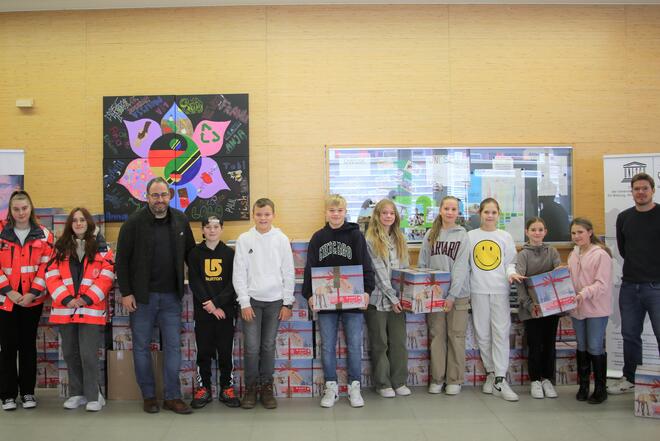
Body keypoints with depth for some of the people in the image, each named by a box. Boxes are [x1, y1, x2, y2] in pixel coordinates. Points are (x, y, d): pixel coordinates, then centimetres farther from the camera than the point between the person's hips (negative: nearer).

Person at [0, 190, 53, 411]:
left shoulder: (43, 234, 2)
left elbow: (45, 267, 0)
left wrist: (33, 293, -10)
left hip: (32, 300, 1)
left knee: (28, 345, 9)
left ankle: (28, 392, 19)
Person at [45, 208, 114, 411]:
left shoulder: (102, 248, 3)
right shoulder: (61, 248, 11)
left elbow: (106, 278, -4)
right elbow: (52, 276, 3)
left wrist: (86, 299, -14)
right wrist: (66, 299, -10)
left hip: (91, 310, -3)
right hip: (65, 309, 4)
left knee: (88, 354, -6)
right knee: (70, 354, 10)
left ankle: (93, 396, 6)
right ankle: (77, 394, 24)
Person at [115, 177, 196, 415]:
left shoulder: (181, 221, 3)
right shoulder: (134, 222, -7)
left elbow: (191, 254, 11)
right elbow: (122, 260, -5)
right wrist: (125, 293, -8)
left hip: (171, 296, 3)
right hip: (142, 297, -2)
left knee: (173, 346, 4)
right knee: (142, 347, 7)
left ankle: (172, 397, 13)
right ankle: (149, 396, 20)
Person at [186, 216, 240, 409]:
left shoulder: (230, 253, 5)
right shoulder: (195, 253, 5)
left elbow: (233, 283, -2)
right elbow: (194, 282, -2)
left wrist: (217, 303, -13)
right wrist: (208, 304, -13)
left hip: (226, 310, 0)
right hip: (202, 312, 0)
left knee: (225, 351, 4)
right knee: (204, 351, 5)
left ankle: (226, 388, 14)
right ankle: (204, 389, 16)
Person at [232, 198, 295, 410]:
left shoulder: (282, 239, 2)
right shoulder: (244, 239, 0)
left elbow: (288, 273, 3)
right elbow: (239, 273, -1)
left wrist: (287, 303, 0)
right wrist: (244, 303, -7)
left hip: (275, 301, 1)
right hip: (251, 300, -1)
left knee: (269, 347, 6)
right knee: (252, 348, -2)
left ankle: (266, 387, 18)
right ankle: (251, 387, 13)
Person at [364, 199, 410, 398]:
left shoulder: (400, 240, 12)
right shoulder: (370, 241, -7)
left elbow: (406, 269, 13)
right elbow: (379, 273, -11)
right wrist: (392, 297, -13)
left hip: (398, 299, 5)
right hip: (378, 298, -5)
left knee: (399, 341, 7)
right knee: (380, 343, 5)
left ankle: (399, 381, 18)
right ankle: (383, 383, 15)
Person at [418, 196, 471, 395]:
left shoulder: (462, 236, -1)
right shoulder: (431, 235, 8)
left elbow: (461, 268, -9)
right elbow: (422, 264, 9)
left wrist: (452, 295, -17)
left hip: (457, 294, -2)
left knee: (456, 336, 4)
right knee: (436, 336, 7)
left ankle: (455, 380, 14)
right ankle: (437, 378, 17)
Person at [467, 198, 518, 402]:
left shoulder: (505, 237, 8)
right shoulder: (470, 236, 7)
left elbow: (510, 263, 6)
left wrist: (511, 273, -15)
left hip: (500, 289, -1)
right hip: (478, 290, 1)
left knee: (501, 333, -7)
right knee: (483, 334, 6)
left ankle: (500, 380, -5)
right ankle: (491, 372, 21)